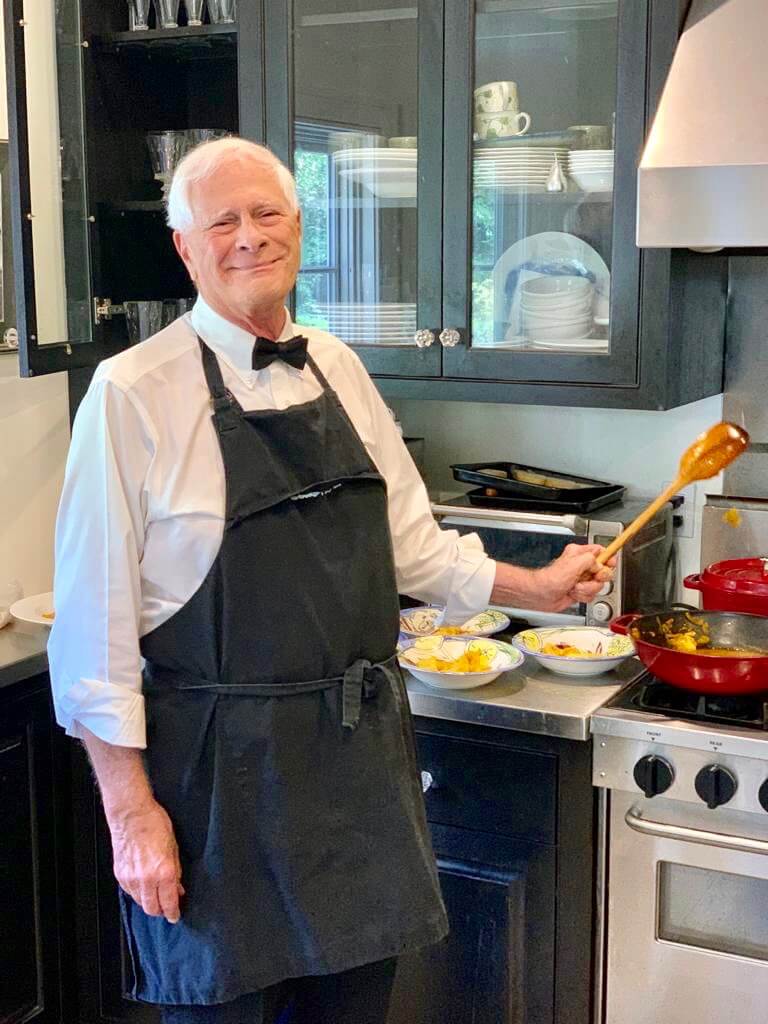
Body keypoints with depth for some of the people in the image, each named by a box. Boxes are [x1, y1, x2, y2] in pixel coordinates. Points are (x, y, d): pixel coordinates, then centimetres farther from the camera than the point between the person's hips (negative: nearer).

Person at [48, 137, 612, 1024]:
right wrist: (130, 811, -13)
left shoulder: (337, 369, 6)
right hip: (223, 770, -5)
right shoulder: (134, 393, -13)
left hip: (363, 752, 6)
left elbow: (410, 543, 15)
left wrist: (537, 588, 9)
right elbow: (94, 623, -12)